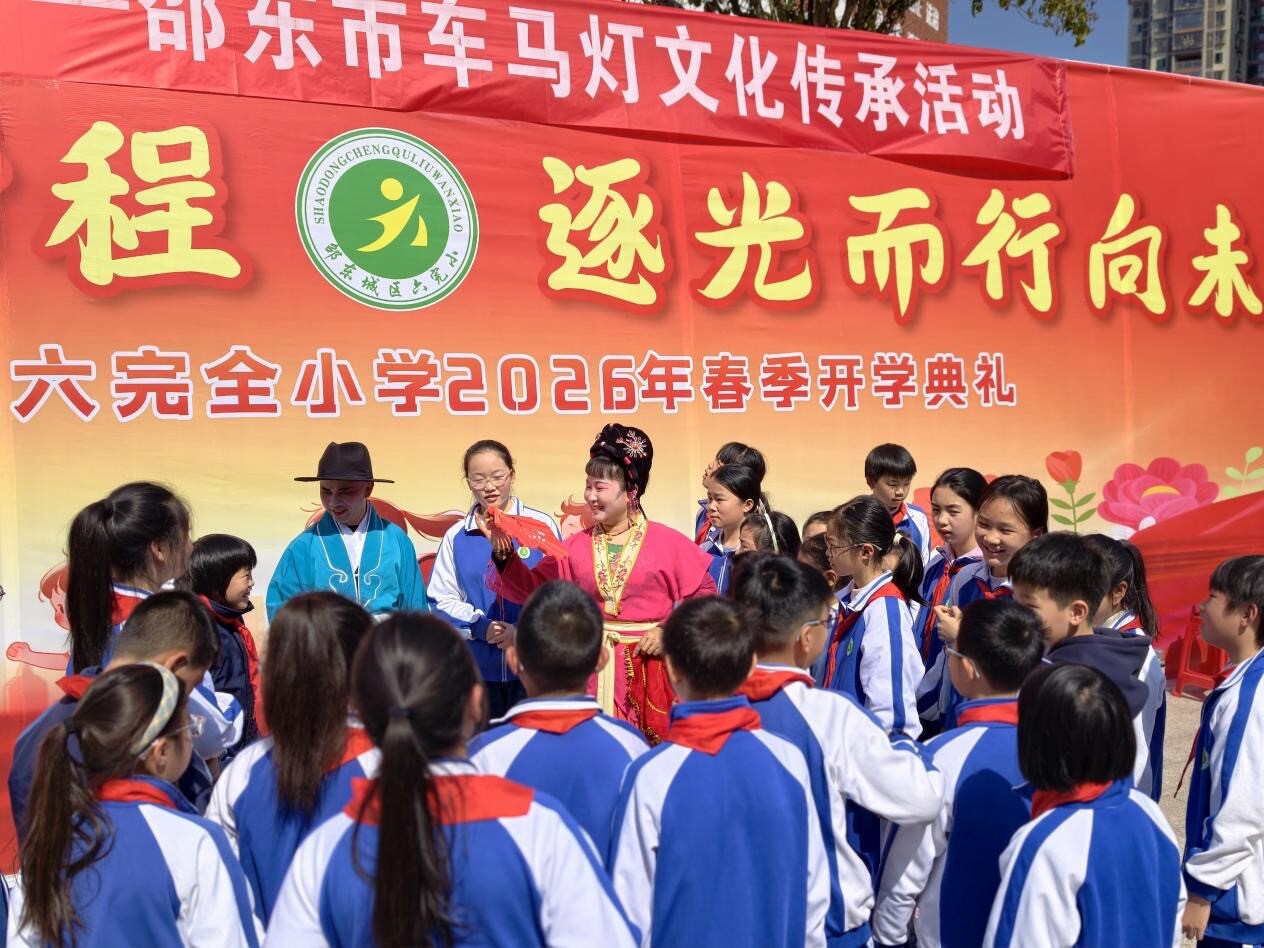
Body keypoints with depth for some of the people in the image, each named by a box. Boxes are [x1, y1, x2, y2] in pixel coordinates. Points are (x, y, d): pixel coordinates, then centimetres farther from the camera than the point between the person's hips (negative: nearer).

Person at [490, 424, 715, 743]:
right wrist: (505, 555, -12)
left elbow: (704, 593, 0)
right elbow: (536, 588, 1)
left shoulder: (666, 542, -5)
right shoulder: (577, 546, 4)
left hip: (648, 667, -2)